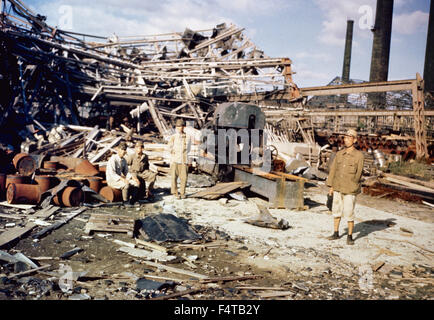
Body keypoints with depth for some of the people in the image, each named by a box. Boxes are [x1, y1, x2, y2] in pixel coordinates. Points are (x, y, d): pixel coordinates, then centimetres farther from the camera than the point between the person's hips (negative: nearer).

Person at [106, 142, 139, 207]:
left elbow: (126, 172, 12)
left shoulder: (124, 160, 6)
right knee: (126, 184, -34)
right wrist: (123, 179, -33)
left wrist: (133, 178, -6)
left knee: (136, 183, -10)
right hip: (112, 180, -7)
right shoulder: (113, 159, -17)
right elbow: (112, 174, -23)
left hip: (120, 179, 7)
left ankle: (131, 201, -2)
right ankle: (125, 201, -14)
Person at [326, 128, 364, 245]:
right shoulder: (339, 154, 7)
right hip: (337, 188, 5)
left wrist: (351, 189, -8)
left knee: (349, 214, -3)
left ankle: (350, 236, 12)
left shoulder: (359, 155, -6)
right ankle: (336, 233, 26)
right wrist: (331, 186, 6)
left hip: (350, 190, -5)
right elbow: (333, 169, 10)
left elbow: (358, 174, -6)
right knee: (336, 211, 13)